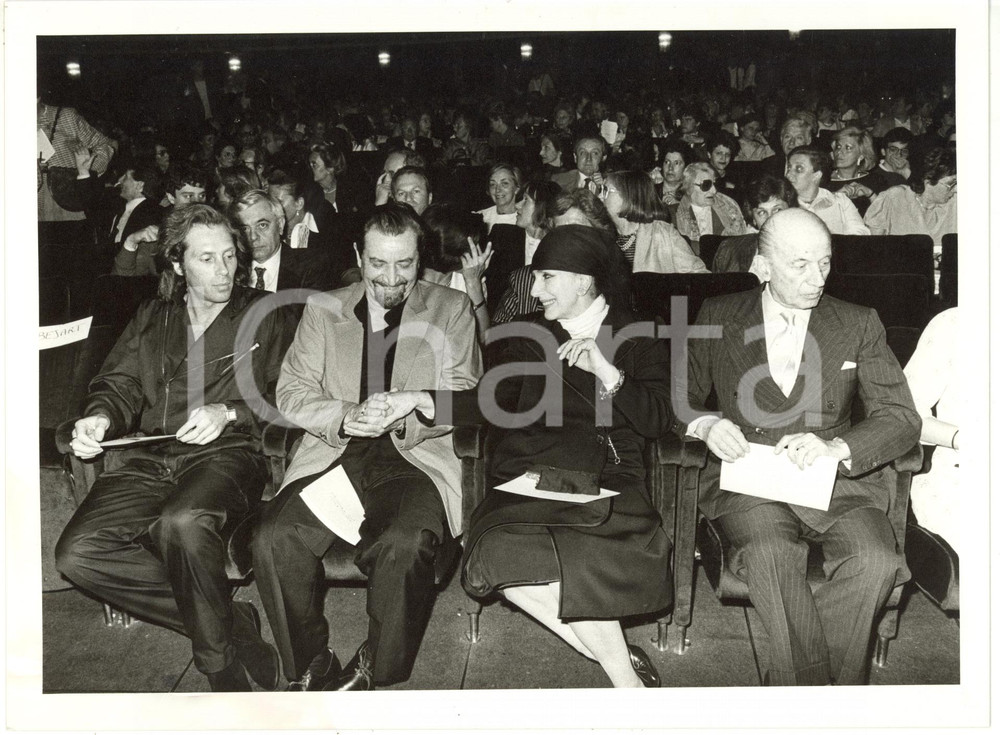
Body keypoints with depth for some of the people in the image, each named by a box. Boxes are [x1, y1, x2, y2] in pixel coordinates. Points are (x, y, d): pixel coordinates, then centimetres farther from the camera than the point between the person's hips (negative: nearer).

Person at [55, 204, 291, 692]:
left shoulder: (262, 317, 13)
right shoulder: (151, 319, 24)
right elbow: (120, 384, 17)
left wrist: (229, 412, -11)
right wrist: (100, 418, -6)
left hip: (226, 455, -4)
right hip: (151, 462, 5)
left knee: (182, 523, -38)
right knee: (78, 554, -21)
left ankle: (220, 662, -16)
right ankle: (233, 621, -13)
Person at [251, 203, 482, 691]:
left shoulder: (451, 310, 11)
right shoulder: (323, 310, 17)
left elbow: (462, 400, 3)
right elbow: (291, 393, 10)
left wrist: (404, 417, -17)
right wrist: (345, 416, -11)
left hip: (416, 458, -2)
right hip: (334, 455, 3)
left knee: (403, 544, -33)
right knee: (273, 539, -25)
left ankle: (371, 672, -9)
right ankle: (310, 669, -4)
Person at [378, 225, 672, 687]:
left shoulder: (637, 341, 14)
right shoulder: (530, 338, 22)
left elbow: (658, 420, 2)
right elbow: (495, 401, 11)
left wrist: (606, 371, -9)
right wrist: (422, 401, -2)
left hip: (608, 480, -2)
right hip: (531, 476, 3)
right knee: (501, 552, -31)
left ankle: (618, 664, -10)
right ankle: (624, 671, -17)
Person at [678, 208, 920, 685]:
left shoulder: (859, 325, 10)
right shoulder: (718, 316, 9)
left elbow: (902, 418, 3)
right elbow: (680, 398, 12)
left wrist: (835, 446, -17)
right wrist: (704, 424, -13)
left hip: (837, 479, 1)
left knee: (875, 561, -29)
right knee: (770, 552, -34)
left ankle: (789, 682, -14)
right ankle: (816, 682, -18)